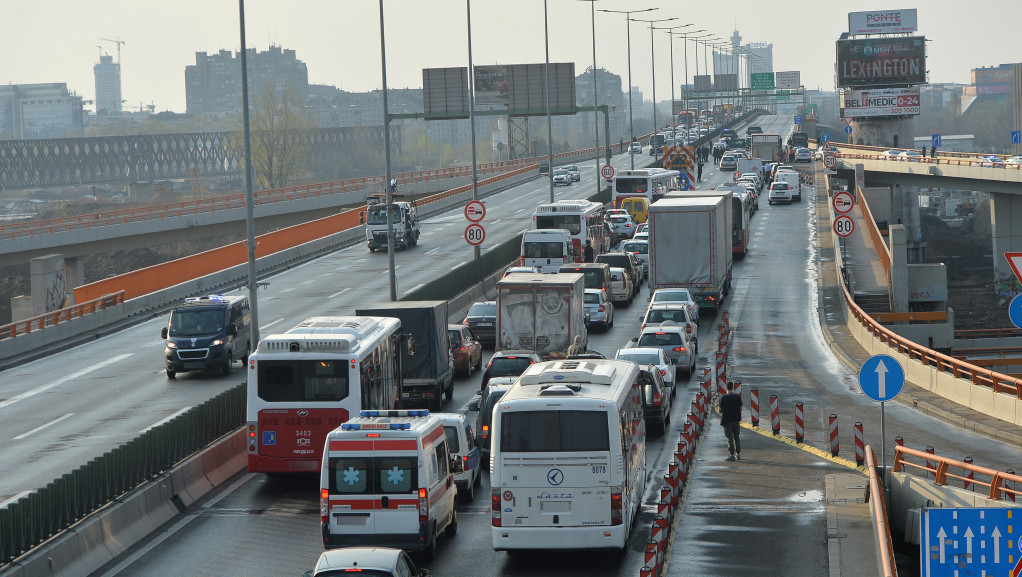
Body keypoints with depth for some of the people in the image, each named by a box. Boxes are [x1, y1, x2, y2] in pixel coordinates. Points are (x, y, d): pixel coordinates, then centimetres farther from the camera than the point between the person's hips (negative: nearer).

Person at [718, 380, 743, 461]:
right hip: (736, 420, 3)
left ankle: (732, 455, -9)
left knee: (730, 438, -3)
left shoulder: (723, 398, -8)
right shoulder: (738, 396, 0)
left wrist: (718, 406, 16)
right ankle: (738, 454, 17)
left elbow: (720, 410, -5)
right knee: (737, 437, 15)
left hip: (727, 420, -3)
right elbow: (741, 408, 4)